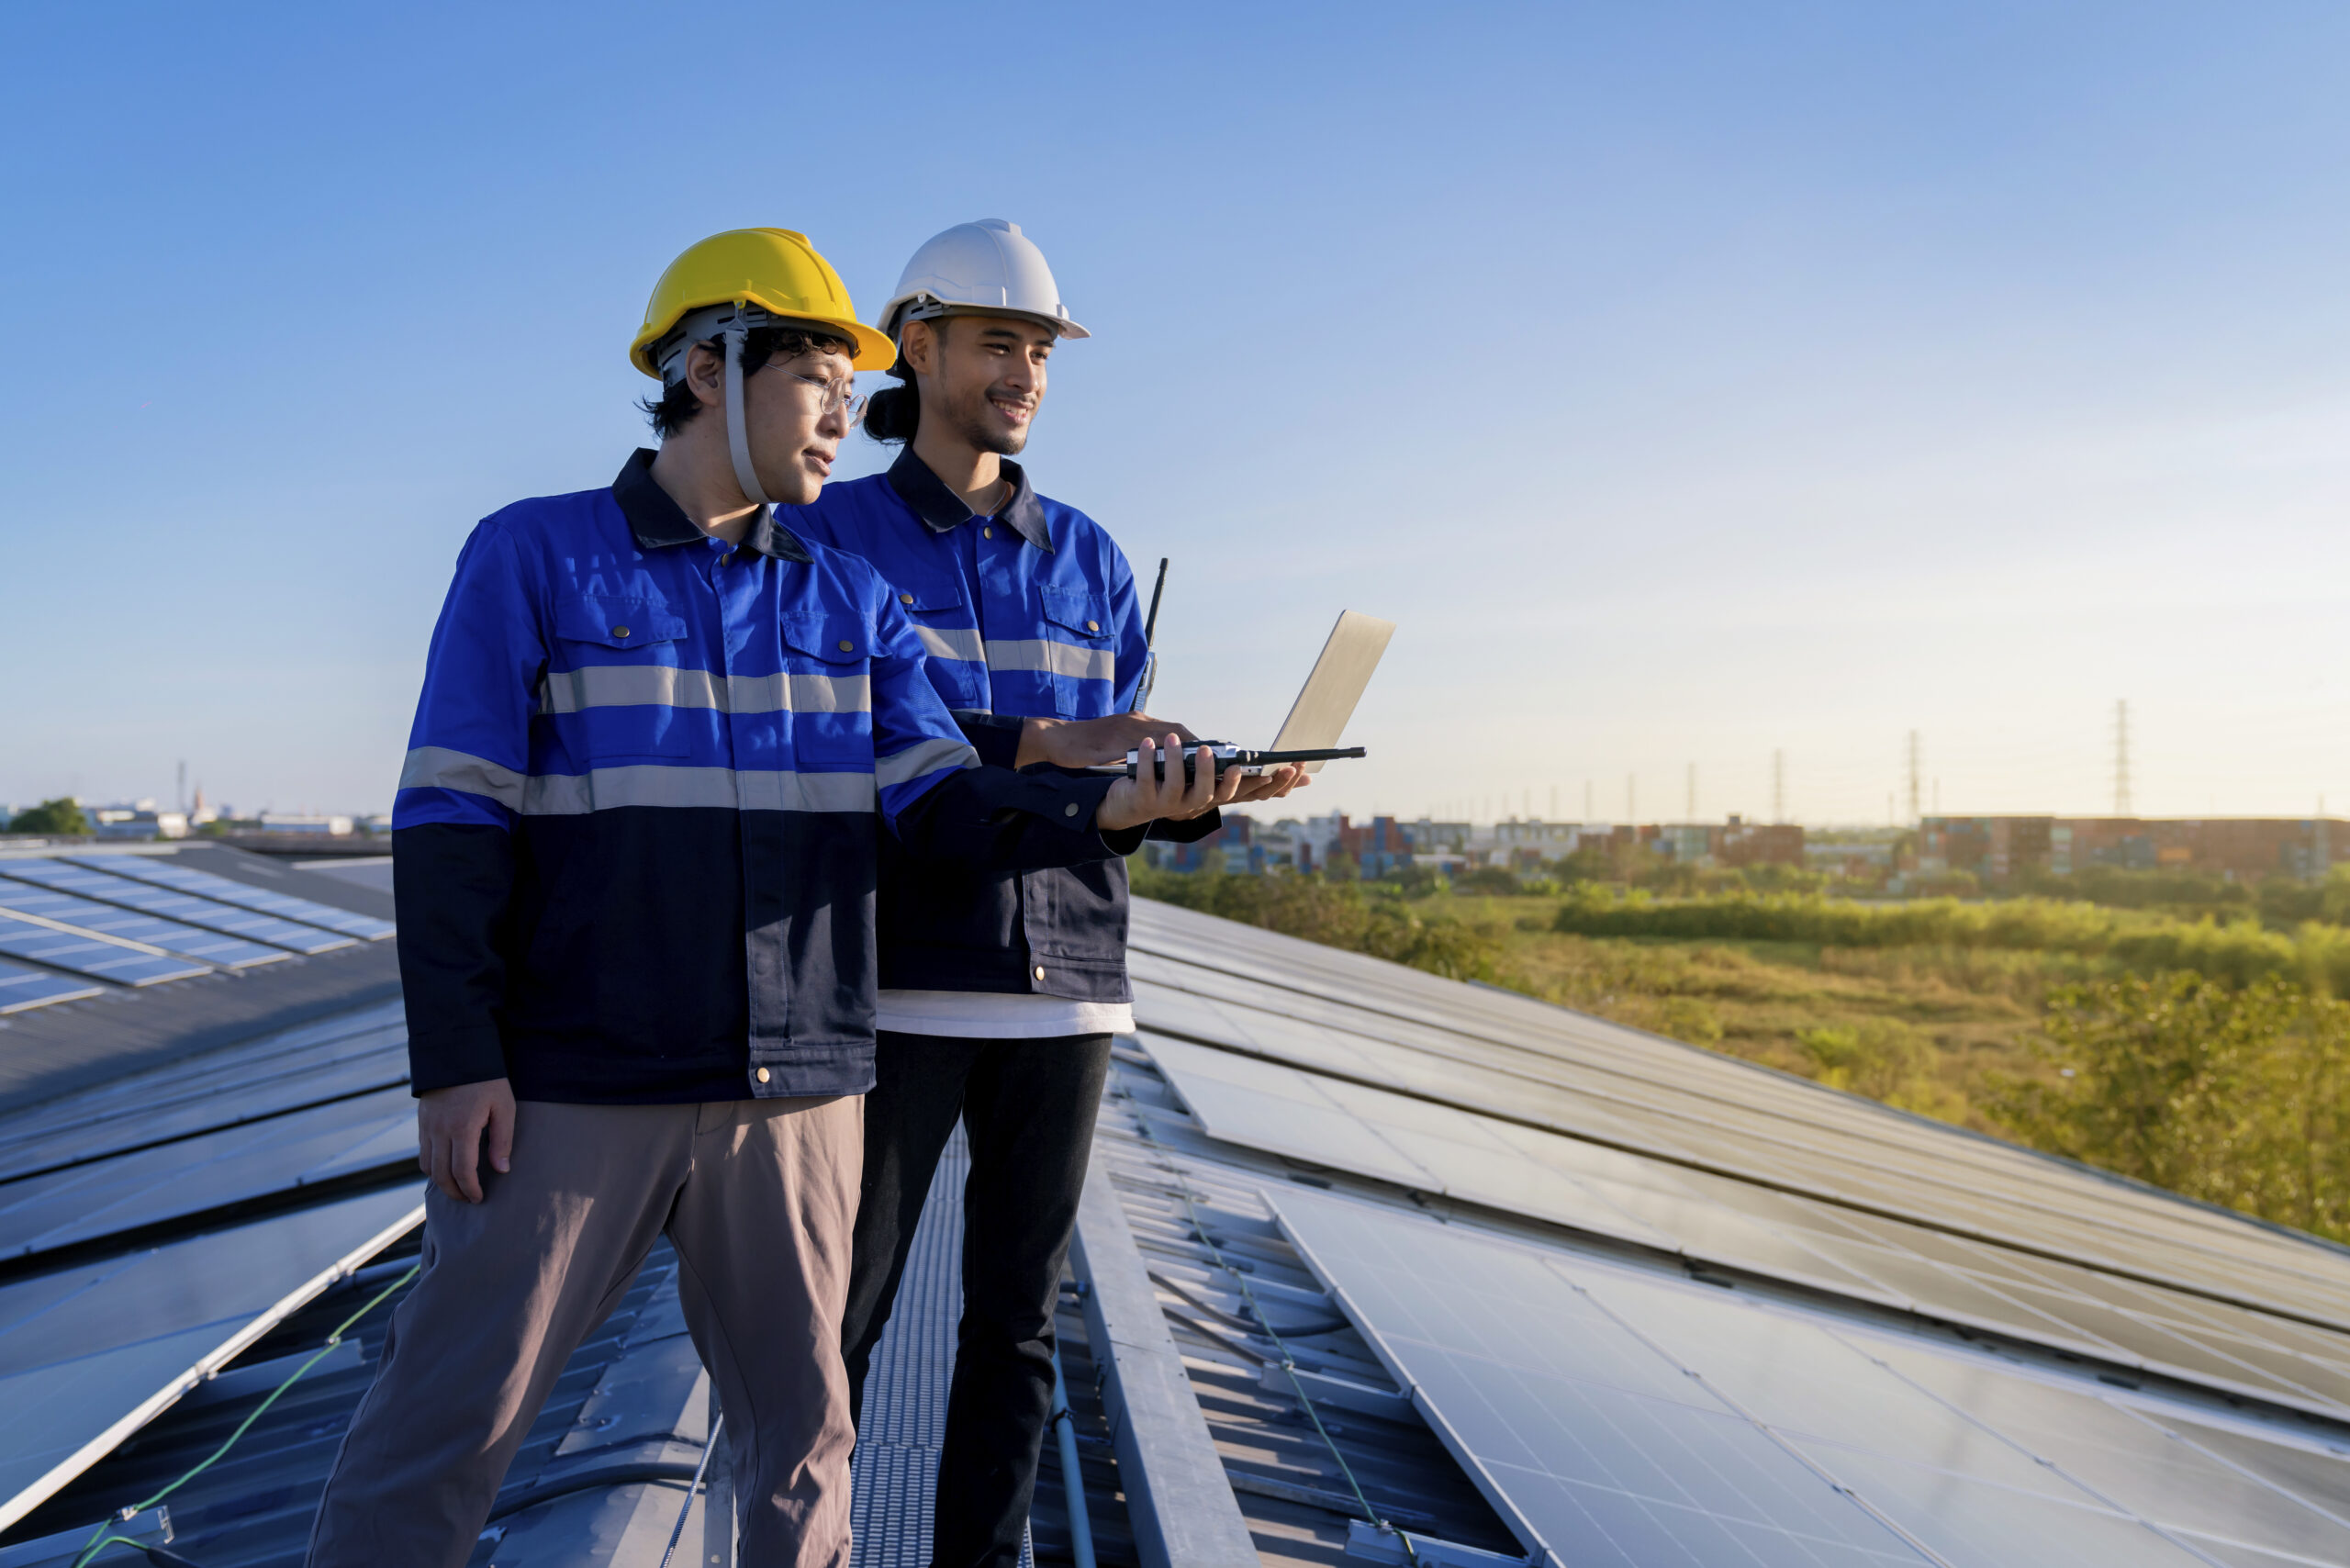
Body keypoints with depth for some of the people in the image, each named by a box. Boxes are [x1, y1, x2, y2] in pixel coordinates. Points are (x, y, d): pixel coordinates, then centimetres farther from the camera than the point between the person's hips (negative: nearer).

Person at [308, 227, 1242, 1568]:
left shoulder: (852, 598, 10)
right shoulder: (534, 557, 1)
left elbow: (940, 800, -1)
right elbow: (452, 816, -3)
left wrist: (1107, 805, -19)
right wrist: (455, 1056, -11)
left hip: (798, 1089, 4)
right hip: (569, 1086, -3)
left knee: (800, 1429, 13)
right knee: (449, 1421, 3)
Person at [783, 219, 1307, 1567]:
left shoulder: (1089, 559, 13)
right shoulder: (830, 534, 2)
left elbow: (1122, 786, 10)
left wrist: (1202, 790, -12)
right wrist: (1040, 745, -23)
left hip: (1064, 982, 4)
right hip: (898, 975, -3)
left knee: (1019, 1314, 11)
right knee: (843, 1309, 3)